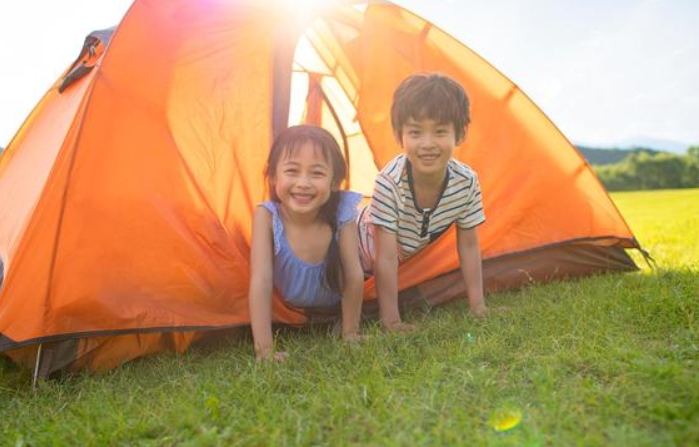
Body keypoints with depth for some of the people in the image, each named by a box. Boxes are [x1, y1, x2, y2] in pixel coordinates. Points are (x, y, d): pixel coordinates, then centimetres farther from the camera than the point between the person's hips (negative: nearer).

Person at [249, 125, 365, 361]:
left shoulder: (341, 213, -32)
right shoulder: (267, 216, -33)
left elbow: (354, 277, -24)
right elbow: (261, 282, -37)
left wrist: (351, 333, -18)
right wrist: (264, 350, -40)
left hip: (333, 306, 0)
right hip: (286, 309, 1)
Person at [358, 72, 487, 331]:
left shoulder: (467, 183, -26)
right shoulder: (389, 183, -39)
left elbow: (468, 246, -12)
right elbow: (386, 258, -34)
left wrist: (477, 306, -12)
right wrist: (390, 321, -31)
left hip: (415, 258, 4)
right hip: (363, 249, -4)